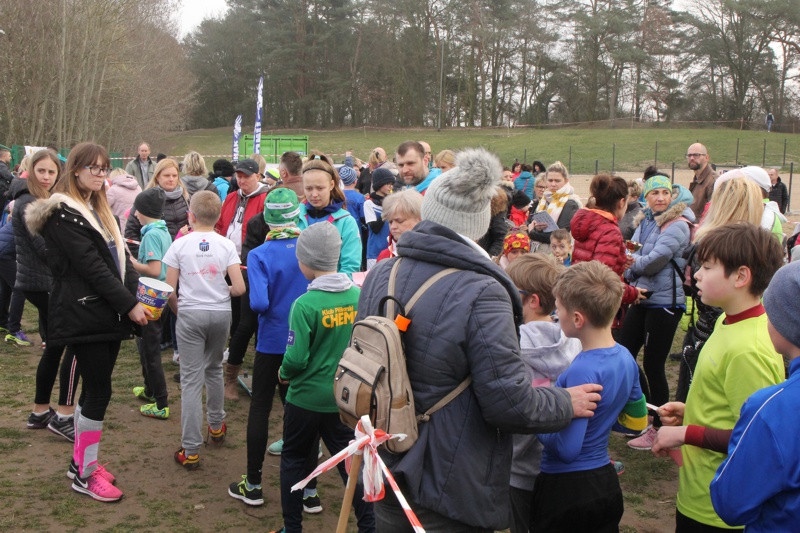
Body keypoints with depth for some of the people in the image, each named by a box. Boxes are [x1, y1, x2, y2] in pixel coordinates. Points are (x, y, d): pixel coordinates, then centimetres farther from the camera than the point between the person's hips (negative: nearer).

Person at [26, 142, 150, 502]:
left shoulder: (99, 211, 18)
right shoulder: (63, 213, -11)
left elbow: (120, 257, 13)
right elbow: (91, 266, -17)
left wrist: (136, 294, -1)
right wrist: (129, 304, -16)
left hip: (109, 315, 9)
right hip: (85, 317, -8)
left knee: (95, 388, 14)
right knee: (99, 391, -5)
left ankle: (81, 461, 27)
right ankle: (84, 475, 7)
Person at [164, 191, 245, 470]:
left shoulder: (180, 245, -6)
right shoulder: (226, 245, -3)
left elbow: (169, 291, -7)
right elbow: (239, 288, -9)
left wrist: (177, 309, 12)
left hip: (190, 313, -2)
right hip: (221, 313, 2)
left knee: (191, 379, -1)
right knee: (214, 369, 24)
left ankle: (190, 451, -1)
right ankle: (217, 426, 40)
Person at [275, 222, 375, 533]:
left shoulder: (305, 305, -20)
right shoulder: (358, 296, -6)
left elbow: (296, 358, -19)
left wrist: (284, 373, 1)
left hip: (307, 398, -4)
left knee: (293, 459, 16)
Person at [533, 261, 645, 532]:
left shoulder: (582, 371, -26)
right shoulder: (625, 357, -1)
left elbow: (567, 449, -26)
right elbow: (638, 419, 14)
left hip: (566, 489, -8)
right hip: (608, 484, 8)